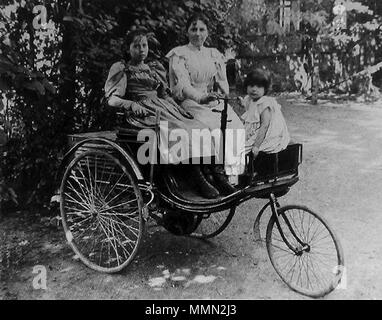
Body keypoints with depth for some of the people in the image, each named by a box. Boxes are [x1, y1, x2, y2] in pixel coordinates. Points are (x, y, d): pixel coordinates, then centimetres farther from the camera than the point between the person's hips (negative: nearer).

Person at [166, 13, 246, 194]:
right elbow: (182, 84, -11)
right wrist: (200, 97, -29)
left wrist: (221, 96, -8)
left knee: (236, 126, -23)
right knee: (214, 127, -33)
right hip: (189, 103, -4)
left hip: (214, 103, 5)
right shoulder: (178, 54, 5)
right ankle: (217, 174, -30)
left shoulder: (215, 54, 22)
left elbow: (223, 84, 15)